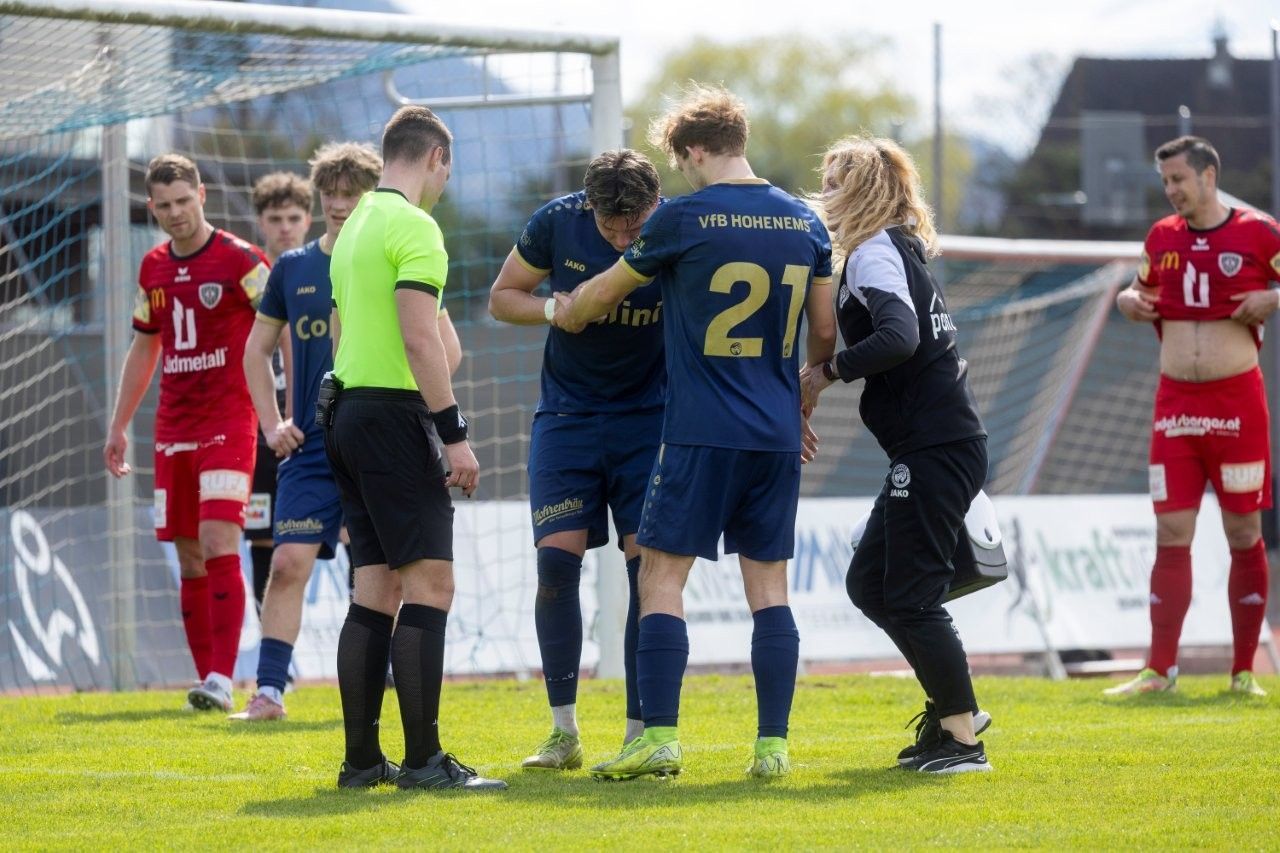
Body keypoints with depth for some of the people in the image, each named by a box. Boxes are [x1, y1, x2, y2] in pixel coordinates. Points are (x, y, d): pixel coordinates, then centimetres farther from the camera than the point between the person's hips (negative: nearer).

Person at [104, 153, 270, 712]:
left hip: (228, 423, -6)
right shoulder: (153, 268, 12)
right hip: (172, 430, 6)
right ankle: (206, 679, 9)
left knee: (217, 546, -17)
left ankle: (221, 681, -21)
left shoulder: (240, 260, -6)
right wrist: (119, 426, 21)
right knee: (189, 560, 5)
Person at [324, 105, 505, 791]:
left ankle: (361, 759, 9)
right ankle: (423, 760, -15)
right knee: (430, 585, -10)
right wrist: (455, 433, -18)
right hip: (394, 416, -9)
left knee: (376, 589, 10)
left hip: (347, 408, 9)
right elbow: (420, 337, -19)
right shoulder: (414, 227, -10)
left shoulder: (355, 226, 18)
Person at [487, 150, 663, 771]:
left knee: (648, 567, -7)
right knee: (556, 558, -8)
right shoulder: (556, 223, -10)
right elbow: (502, 298, 4)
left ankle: (640, 735, 0)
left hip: (649, 419, -1)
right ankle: (564, 733, 3)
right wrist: (554, 309, -17)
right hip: (566, 415, 1)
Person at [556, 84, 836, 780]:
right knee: (769, 586, 7)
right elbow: (824, 333, 14)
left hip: (702, 434, -5)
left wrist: (564, 313, 30)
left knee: (661, 577, -1)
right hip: (778, 437, 5)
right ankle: (773, 744, 4)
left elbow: (605, 292, 9)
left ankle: (659, 737, -8)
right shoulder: (804, 222, 8)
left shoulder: (685, 218, -6)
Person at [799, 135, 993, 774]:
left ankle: (961, 738, -1)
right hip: (937, 446, 10)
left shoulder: (873, 252, -11)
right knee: (869, 583, 14)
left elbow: (899, 337, -26)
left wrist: (827, 373, -17)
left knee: (910, 597, -5)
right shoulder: (899, 249, 18)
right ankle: (951, 710, 20)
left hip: (934, 449, -10)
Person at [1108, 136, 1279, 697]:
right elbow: (1142, 290, 26)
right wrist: (1130, 301, 5)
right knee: (1171, 537, 0)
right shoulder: (1161, 238, 10)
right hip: (1175, 404, 4)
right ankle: (1160, 670, 2)